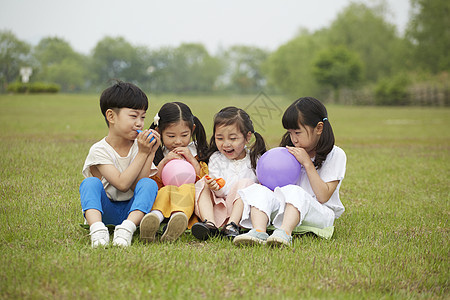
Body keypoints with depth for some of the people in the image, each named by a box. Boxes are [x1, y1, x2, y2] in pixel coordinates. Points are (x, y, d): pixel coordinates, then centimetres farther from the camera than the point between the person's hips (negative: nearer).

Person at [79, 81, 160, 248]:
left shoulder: (139, 146, 3)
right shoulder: (99, 150, -8)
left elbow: (137, 187, -11)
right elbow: (122, 184, -21)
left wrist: (151, 153, -15)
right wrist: (142, 153, -19)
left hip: (133, 209, 3)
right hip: (105, 211, -2)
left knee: (149, 184, -24)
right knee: (90, 182, -27)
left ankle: (127, 228, -46)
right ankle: (97, 228, -52)